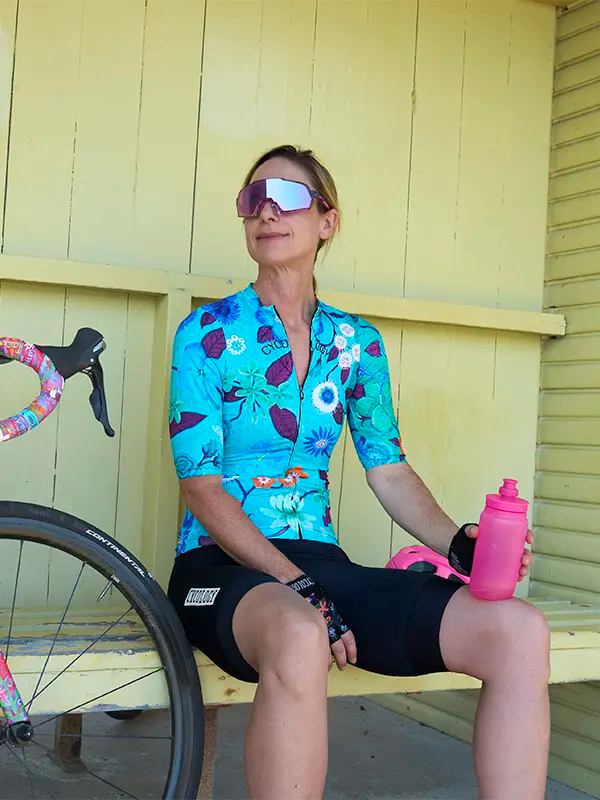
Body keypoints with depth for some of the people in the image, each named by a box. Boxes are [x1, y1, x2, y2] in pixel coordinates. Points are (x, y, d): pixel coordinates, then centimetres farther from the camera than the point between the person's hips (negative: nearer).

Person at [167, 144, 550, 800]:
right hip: (224, 564, -4)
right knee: (298, 638, -42)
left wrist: (455, 542, -7)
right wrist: (299, 590, -18)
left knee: (520, 631, -19)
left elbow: (389, 471, 14)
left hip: (323, 564, 4)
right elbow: (201, 485, -7)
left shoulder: (357, 344, 13)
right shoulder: (208, 333, 0)